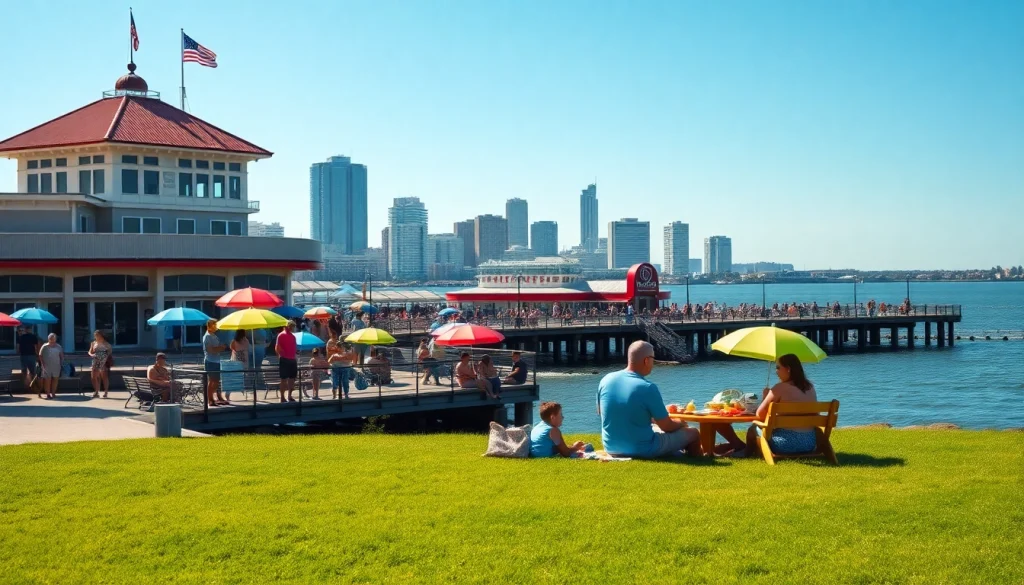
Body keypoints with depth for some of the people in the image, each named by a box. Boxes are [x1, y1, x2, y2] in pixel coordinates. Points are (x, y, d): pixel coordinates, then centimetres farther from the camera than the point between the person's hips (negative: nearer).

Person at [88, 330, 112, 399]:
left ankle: (105, 392, 8)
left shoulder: (105, 344, 0)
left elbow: (110, 351, 1)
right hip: (95, 362, 4)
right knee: (94, 377, 1)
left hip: (103, 363, -4)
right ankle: (96, 392, 9)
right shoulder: (93, 343, 10)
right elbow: (90, 352, 13)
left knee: (104, 377, 0)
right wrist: (91, 355, -10)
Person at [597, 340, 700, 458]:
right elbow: (666, 426, -13)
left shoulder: (606, 380, -4)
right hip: (642, 451, -6)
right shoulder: (648, 387, -21)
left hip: (611, 449, 6)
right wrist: (681, 424, 11)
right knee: (692, 433, 12)